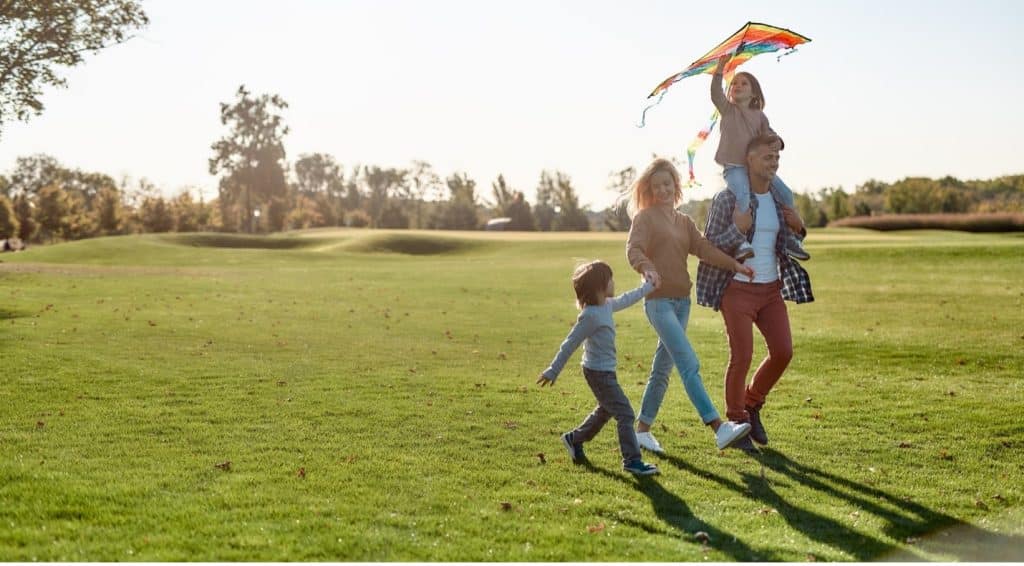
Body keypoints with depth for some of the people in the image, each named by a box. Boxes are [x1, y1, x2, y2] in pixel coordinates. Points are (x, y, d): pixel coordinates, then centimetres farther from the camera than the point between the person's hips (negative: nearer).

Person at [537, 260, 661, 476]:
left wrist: (646, 288, 36)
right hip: (599, 372, -10)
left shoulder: (607, 305, 3)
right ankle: (632, 461, -2)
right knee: (625, 413, -7)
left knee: (605, 411, 25)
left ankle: (574, 439, 41)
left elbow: (624, 300, 27)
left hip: (605, 370, 10)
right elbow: (570, 344, -21)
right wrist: (553, 371, -16)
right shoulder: (591, 315, -24)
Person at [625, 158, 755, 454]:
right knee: (689, 365, -17)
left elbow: (704, 248, 1)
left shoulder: (685, 222, 17)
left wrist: (734, 264, -14)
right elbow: (633, 249, -19)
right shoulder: (645, 217, -2)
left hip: (682, 302, 7)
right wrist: (647, 268, -40)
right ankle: (719, 428, -24)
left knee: (662, 368, 11)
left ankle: (642, 430, 22)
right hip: (659, 301, -7)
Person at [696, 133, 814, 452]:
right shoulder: (727, 199, -10)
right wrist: (737, 229, -25)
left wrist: (798, 228, -4)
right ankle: (736, 423, 12)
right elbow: (710, 247, -10)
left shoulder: (780, 198, 7)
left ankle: (752, 405, 24)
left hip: (772, 288, 6)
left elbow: (789, 245, 18)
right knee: (742, 357, -6)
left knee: (783, 352, -1)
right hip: (738, 289, -5)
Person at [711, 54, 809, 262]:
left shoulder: (759, 115, 15)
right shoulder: (727, 109, 7)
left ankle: (789, 238, 8)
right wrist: (720, 68, -20)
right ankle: (740, 242, -36)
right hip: (733, 167, -4)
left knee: (785, 194, -5)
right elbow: (715, 93, -11)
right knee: (743, 197, -33)